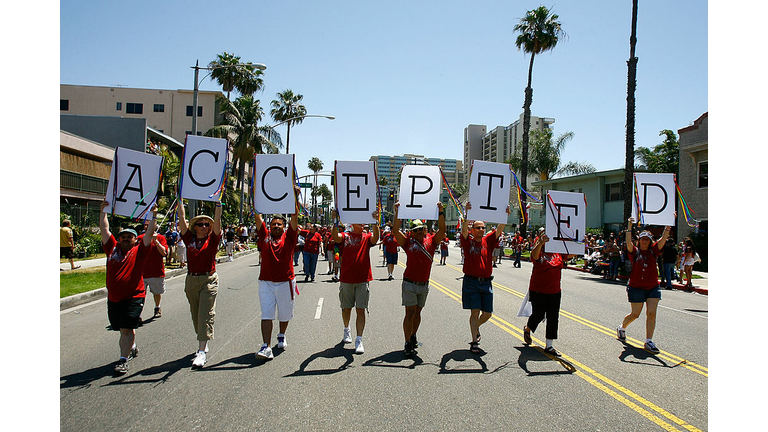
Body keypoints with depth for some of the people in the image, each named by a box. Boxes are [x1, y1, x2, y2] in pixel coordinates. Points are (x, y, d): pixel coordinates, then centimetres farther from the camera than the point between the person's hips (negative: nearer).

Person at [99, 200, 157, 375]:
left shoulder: (139, 250, 1)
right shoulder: (113, 248, 10)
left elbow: (150, 232, -3)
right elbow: (104, 229, 16)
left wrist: (154, 215, -7)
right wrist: (103, 210, 16)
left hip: (134, 296, -5)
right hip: (113, 297, 5)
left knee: (127, 328, -9)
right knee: (122, 329, 16)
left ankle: (123, 360, -5)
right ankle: (132, 348, 39)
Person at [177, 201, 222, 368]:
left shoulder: (212, 239, 0)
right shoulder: (189, 239, 6)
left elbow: (217, 220, -8)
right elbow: (182, 218, 5)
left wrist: (218, 203, -12)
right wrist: (180, 200, 4)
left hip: (209, 280, -4)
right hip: (191, 280, 4)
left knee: (206, 315, -7)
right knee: (195, 315, 11)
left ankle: (202, 352, -10)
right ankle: (203, 344, 26)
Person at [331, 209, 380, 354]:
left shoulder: (367, 237, 4)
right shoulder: (345, 236, 2)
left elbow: (375, 237, -18)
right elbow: (335, 237, -19)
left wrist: (375, 222, -34)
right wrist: (336, 221, -35)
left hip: (362, 279, 0)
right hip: (346, 279, 1)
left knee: (361, 309, -4)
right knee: (346, 308, 14)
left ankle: (359, 341, -2)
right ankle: (347, 330, 39)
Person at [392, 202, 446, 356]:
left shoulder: (431, 240, 3)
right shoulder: (408, 241, -3)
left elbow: (442, 229, -8)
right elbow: (395, 230, -14)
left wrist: (441, 212, -16)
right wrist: (397, 213, -21)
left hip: (424, 284, 3)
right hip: (410, 283, -3)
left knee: (418, 311, 15)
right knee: (410, 312, -4)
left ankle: (413, 336, 33)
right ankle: (408, 343, 3)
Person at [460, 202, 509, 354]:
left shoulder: (488, 240, 6)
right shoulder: (468, 241, -1)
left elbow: (499, 229, -5)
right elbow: (464, 229, -18)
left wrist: (505, 216, -21)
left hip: (486, 282, 4)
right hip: (471, 281, -3)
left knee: (487, 313, 8)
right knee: (475, 312, -4)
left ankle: (475, 327, 38)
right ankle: (474, 342, 5)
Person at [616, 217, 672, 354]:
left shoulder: (653, 251, 4)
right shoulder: (634, 251, -3)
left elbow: (663, 239, -4)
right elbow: (628, 241, -20)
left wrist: (668, 225, -14)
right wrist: (630, 226, -25)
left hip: (653, 287, 3)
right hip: (636, 287, -3)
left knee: (651, 313, -6)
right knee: (635, 314, 5)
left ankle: (648, 341, -1)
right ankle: (621, 328, 33)